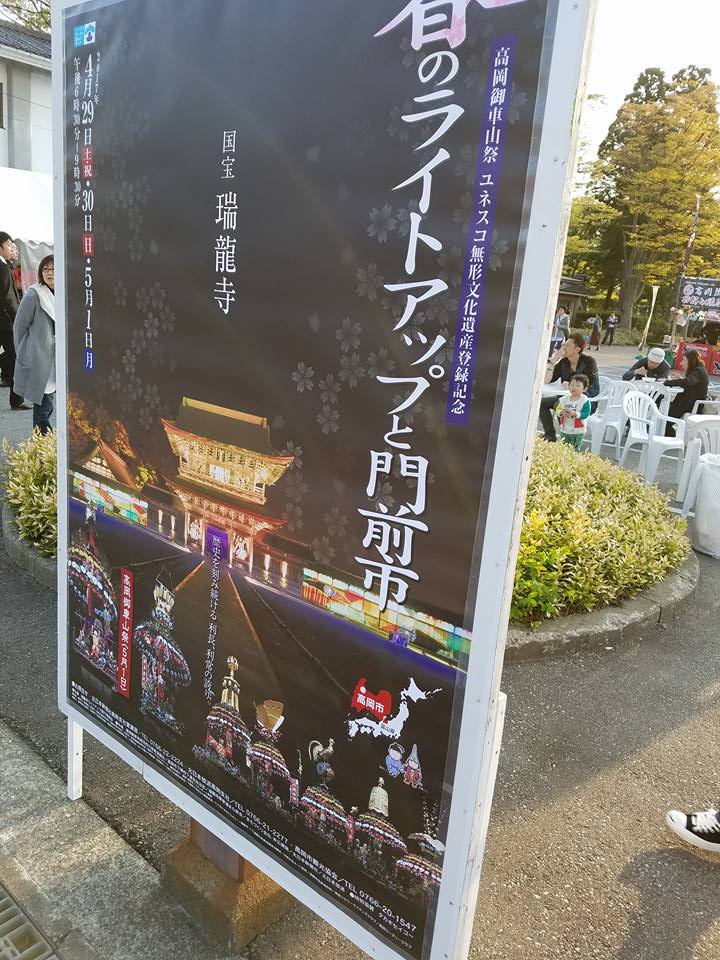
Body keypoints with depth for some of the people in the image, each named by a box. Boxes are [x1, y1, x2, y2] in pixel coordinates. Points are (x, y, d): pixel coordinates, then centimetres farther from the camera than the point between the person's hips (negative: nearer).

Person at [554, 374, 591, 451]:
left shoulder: (585, 401, -13)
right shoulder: (564, 399, 0)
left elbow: (586, 414, -19)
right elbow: (558, 409, 0)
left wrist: (575, 414, -32)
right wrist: (561, 412, -23)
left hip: (578, 431, -4)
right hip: (564, 430, 4)